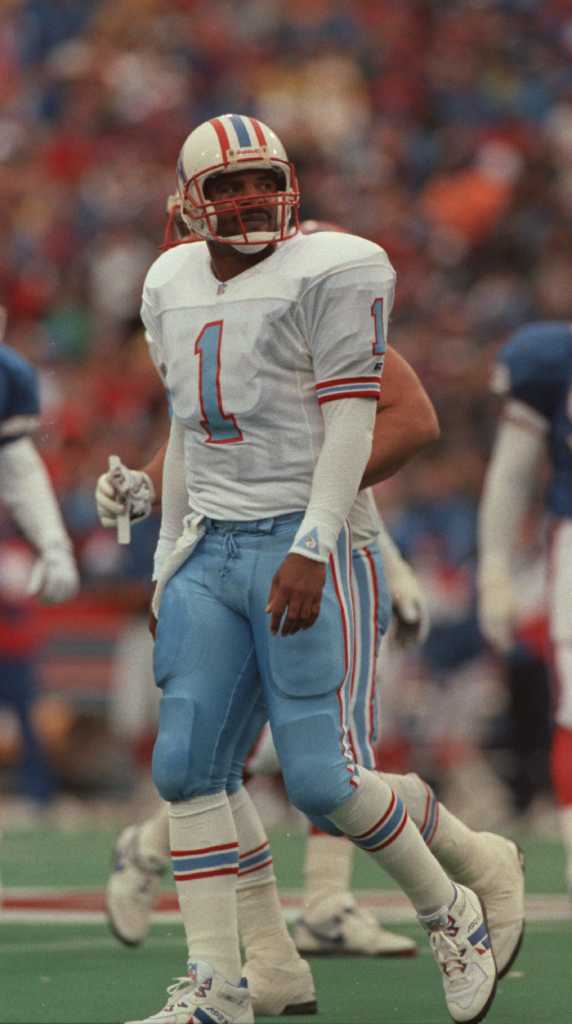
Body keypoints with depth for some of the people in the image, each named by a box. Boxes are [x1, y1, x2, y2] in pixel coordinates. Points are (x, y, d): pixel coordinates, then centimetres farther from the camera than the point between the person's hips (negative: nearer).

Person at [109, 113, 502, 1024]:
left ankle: (449, 913, 14)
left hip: (295, 546, -7)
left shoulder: (330, 273, -7)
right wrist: (169, 558, 21)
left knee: (320, 779, -9)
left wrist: (312, 547, -21)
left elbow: (351, 422, -12)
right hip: (208, 549, 7)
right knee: (188, 768, -2)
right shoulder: (174, 285, 15)